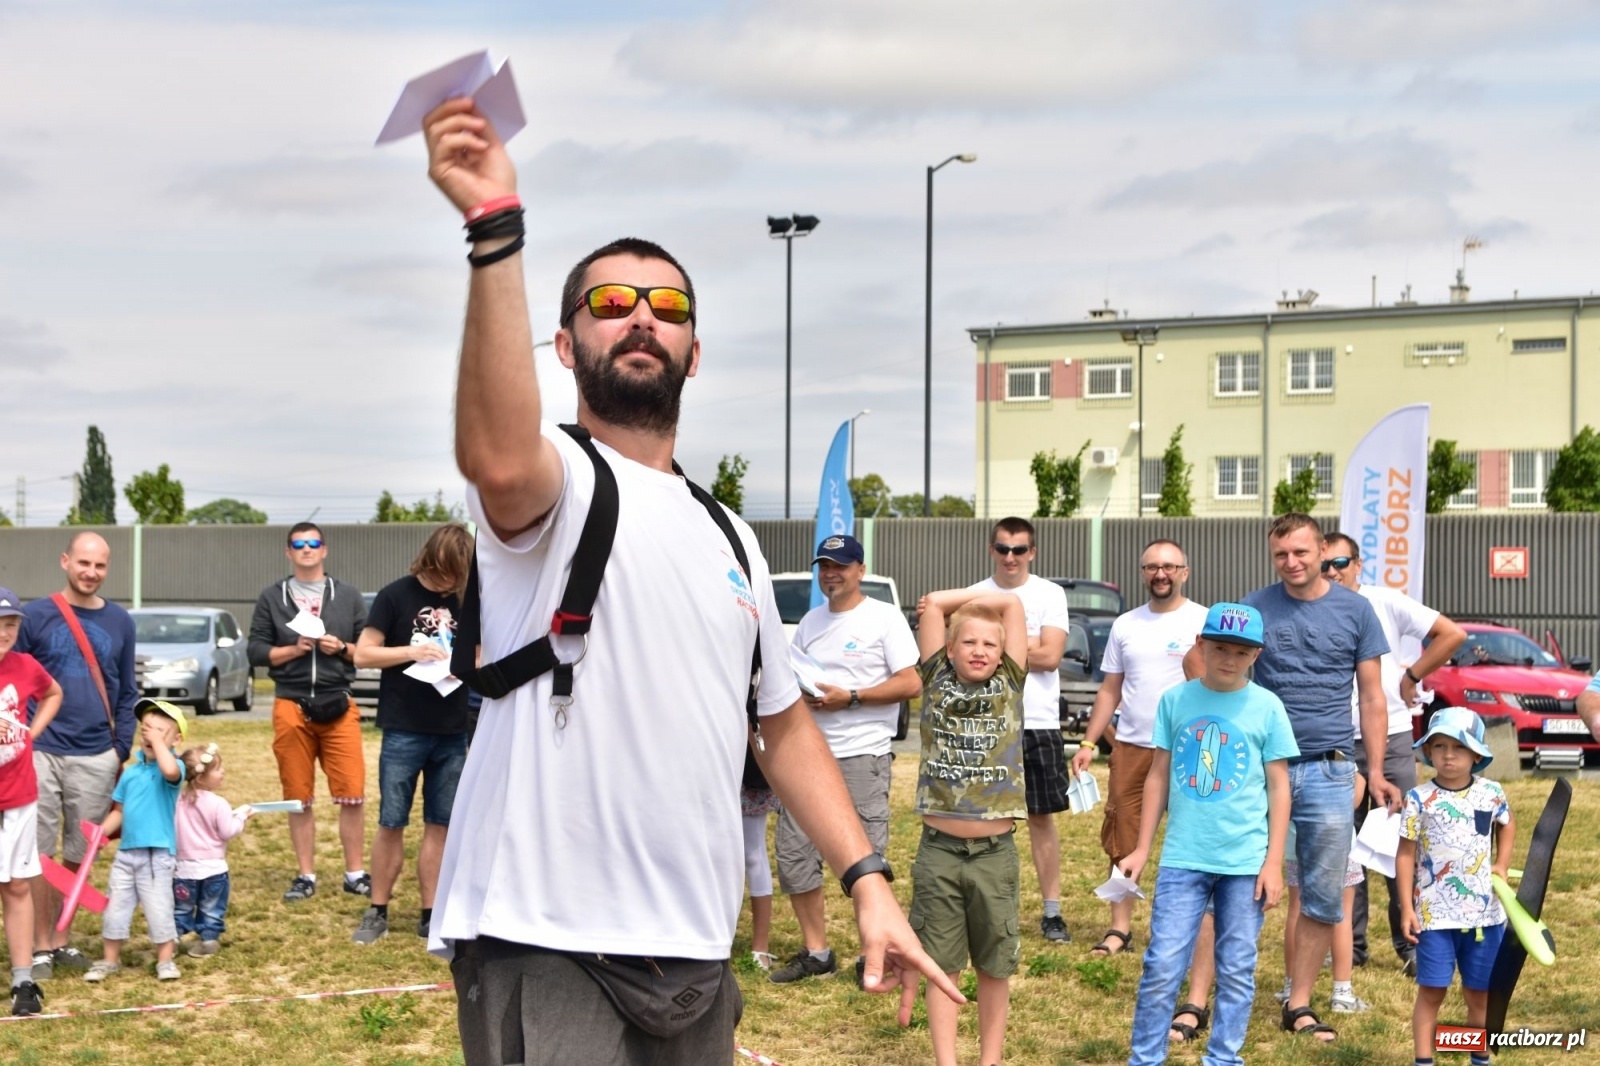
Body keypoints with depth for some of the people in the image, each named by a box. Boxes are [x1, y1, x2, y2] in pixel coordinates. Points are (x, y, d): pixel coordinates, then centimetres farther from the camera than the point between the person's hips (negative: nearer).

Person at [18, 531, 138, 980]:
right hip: (40, 753, -2)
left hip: (96, 757, 3)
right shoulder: (36, 616, -2)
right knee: (39, 852, 1)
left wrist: (122, 749, 6)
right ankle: (41, 946, 11)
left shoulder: (120, 622, 6)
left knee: (78, 854, 9)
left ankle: (61, 938, 22)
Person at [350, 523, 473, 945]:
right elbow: (363, 655, -5)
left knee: (439, 826, 7)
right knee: (391, 824, 2)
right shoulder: (396, 596, -4)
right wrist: (411, 651, -18)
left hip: (454, 735, 3)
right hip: (404, 731, -3)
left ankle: (430, 914, 13)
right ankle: (378, 912, 12)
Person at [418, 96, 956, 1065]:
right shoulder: (557, 480, -5)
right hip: (546, 954, -7)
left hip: (697, 961, 7)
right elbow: (498, 459, -30)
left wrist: (868, 880, 12)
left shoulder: (730, 539, 17)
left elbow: (783, 723, 22)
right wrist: (496, 228, -38)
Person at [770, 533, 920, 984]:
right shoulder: (810, 621, 16)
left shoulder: (884, 617, -3)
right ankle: (815, 951, 16)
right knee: (793, 852, 4)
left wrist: (849, 697, -17)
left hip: (862, 755, -6)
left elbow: (911, 683, -9)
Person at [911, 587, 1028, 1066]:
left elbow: (1012, 603, 0)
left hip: (994, 852, 0)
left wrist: (974, 599, 11)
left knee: (995, 967, 10)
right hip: (938, 850, 0)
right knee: (943, 965, 7)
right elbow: (933, 603, 1)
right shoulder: (936, 681, 4)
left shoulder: (1009, 686, 5)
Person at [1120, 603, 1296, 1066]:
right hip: (1183, 858, 0)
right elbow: (1159, 777, 8)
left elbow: (1279, 787, 3)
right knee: (1162, 966, -2)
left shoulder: (1266, 708, 0)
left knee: (1236, 971, 7)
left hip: (1246, 861, 0)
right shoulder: (1175, 700, 2)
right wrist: (1142, 849, 7)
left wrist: (1273, 862, -2)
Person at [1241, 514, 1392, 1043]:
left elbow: (1371, 695, 7)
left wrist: (1375, 770, 3)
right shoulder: (1254, 609, 2)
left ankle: (1299, 1005, 18)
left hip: (1328, 771, 1)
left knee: (1323, 898, 5)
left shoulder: (1355, 610, 4)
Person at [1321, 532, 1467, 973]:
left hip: (1391, 739, -2)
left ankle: (1411, 943, 7)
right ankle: (1351, 944, 14)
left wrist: (1412, 676, -3)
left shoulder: (1387, 603, -2)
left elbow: (1453, 634, -4)